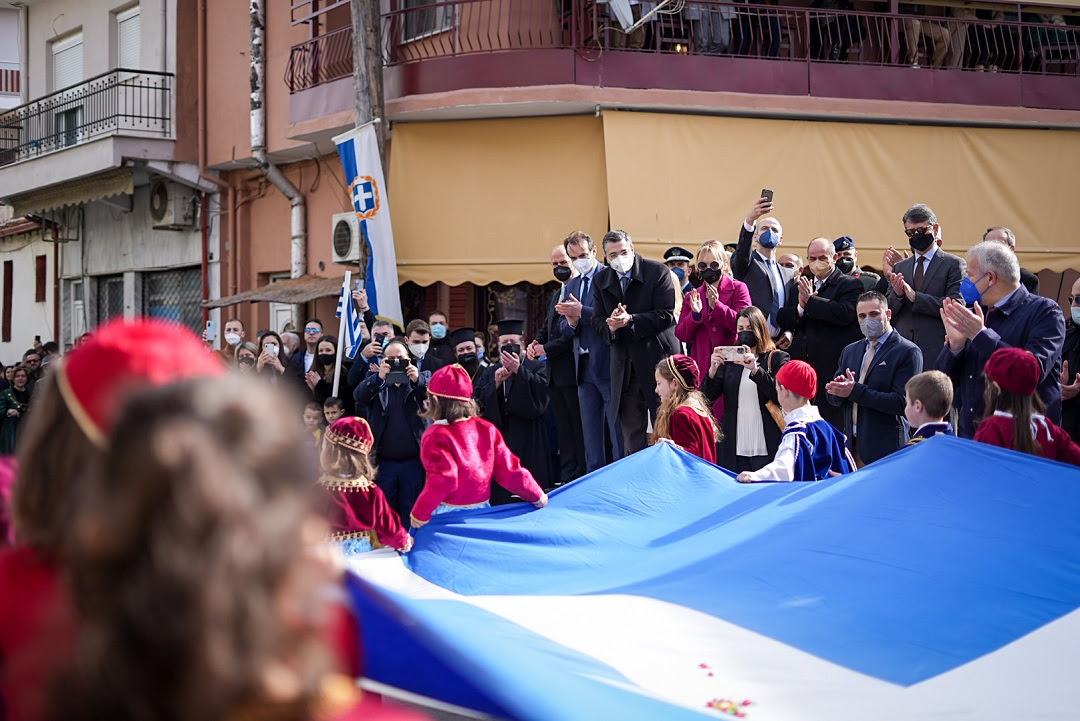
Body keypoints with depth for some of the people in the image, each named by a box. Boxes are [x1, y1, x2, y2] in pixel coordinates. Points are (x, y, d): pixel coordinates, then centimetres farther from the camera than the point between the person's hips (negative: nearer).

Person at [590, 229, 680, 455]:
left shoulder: (657, 272, -5)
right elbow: (597, 323, 7)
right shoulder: (601, 280, 9)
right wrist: (611, 326, -16)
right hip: (624, 366, 4)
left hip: (658, 358, -4)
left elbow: (666, 316, -12)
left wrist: (630, 320, -22)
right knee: (631, 430, 6)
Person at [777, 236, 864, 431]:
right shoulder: (797, 286, 19)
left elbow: (845, 313, -18)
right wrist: (800, 307, -9)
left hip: (834, 369, -5)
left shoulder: (850, 285, 0)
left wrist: (810, 300, -15)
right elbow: (783, 320, 11)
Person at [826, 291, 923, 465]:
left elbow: (903, 403, -15)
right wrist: (838, 388, -11)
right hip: (852, 445, 5)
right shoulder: (850, 351, 17)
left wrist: (855, 391, -19)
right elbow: (834, 398, 15)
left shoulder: (908, 352, -5)